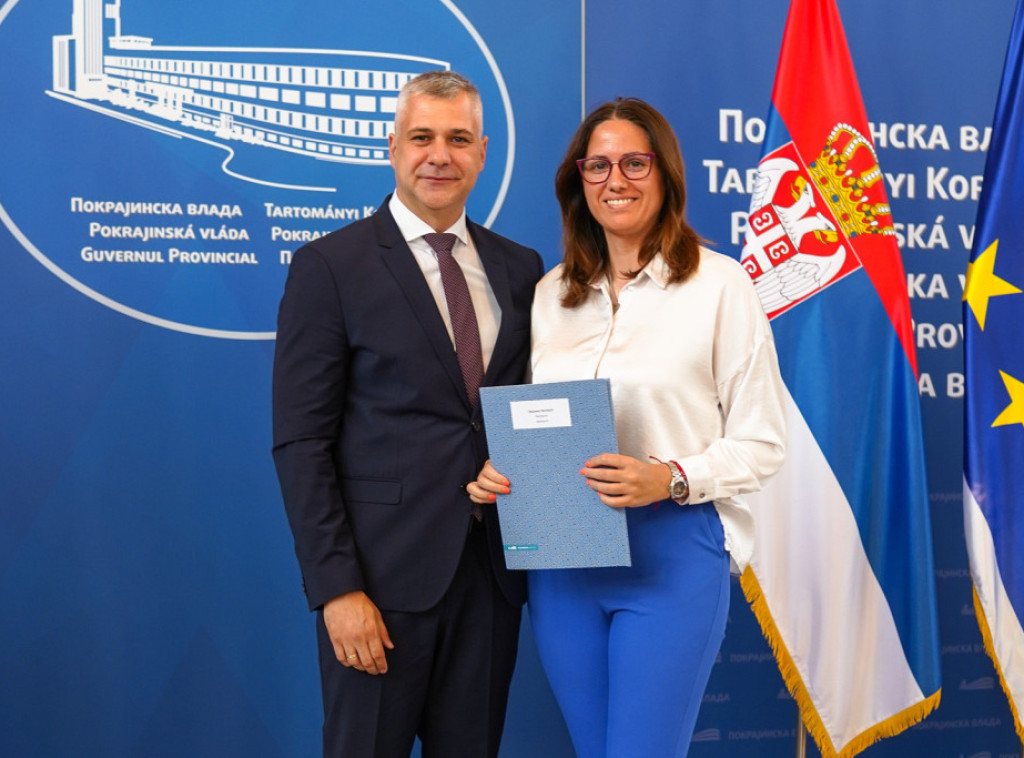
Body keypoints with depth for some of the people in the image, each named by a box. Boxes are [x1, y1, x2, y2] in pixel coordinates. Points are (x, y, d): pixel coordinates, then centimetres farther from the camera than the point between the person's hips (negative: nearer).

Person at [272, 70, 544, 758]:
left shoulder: (519, 268, 11)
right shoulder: (329, 267, -4)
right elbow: (301, 443, -8)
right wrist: (337, 588, -14)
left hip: (492, 572, 4)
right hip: (384, 575, -4)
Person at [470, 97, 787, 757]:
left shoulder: (719, 283, -4)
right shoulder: (552, 294, 12)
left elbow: (762, 442, -5)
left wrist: (671, 479, -21)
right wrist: (501, 470, -3)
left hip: (673, 553, -5)